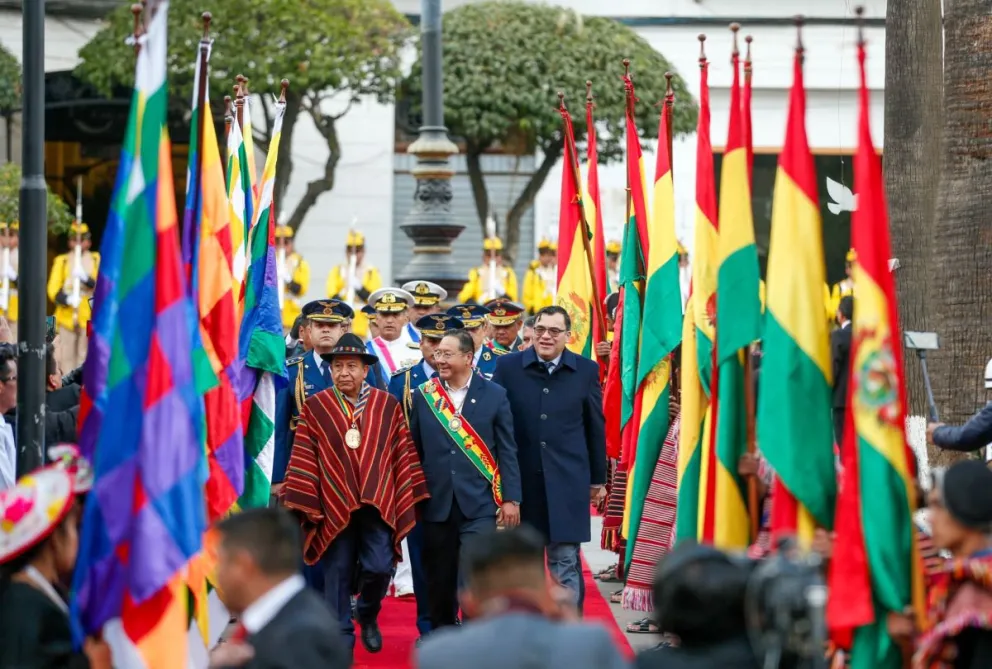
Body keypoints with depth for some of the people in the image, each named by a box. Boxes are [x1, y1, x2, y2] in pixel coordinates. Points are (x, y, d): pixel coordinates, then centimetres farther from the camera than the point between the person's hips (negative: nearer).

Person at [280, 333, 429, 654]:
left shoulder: (388, 405, 4)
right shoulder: (315, 407, 0)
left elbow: (403, 454, 5)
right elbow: (304, 459, -1)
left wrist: (409, 497, 1)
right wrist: (302, 504, -6)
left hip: (377, 504, 1)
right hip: (334, 506, 0)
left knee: (379, 567, -8)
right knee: (337, 575, 2)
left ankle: (367, 615, 23)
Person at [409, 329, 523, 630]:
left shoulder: (494, 395, 0)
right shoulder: (423, 395, 5)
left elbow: (507, 450, 1)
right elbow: (414, 449, 8)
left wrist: (510, 499, -3)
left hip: (479, 503, -2)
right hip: (436, 503, 2)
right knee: (439, 579, 9)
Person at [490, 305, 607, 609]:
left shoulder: (586, 371, 3)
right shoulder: (508, 367, 2)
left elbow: (596, 428, 8)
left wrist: (598, 479, 10)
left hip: (567, 481, -1)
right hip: (520, 479, 1)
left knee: (566, 561, -1)